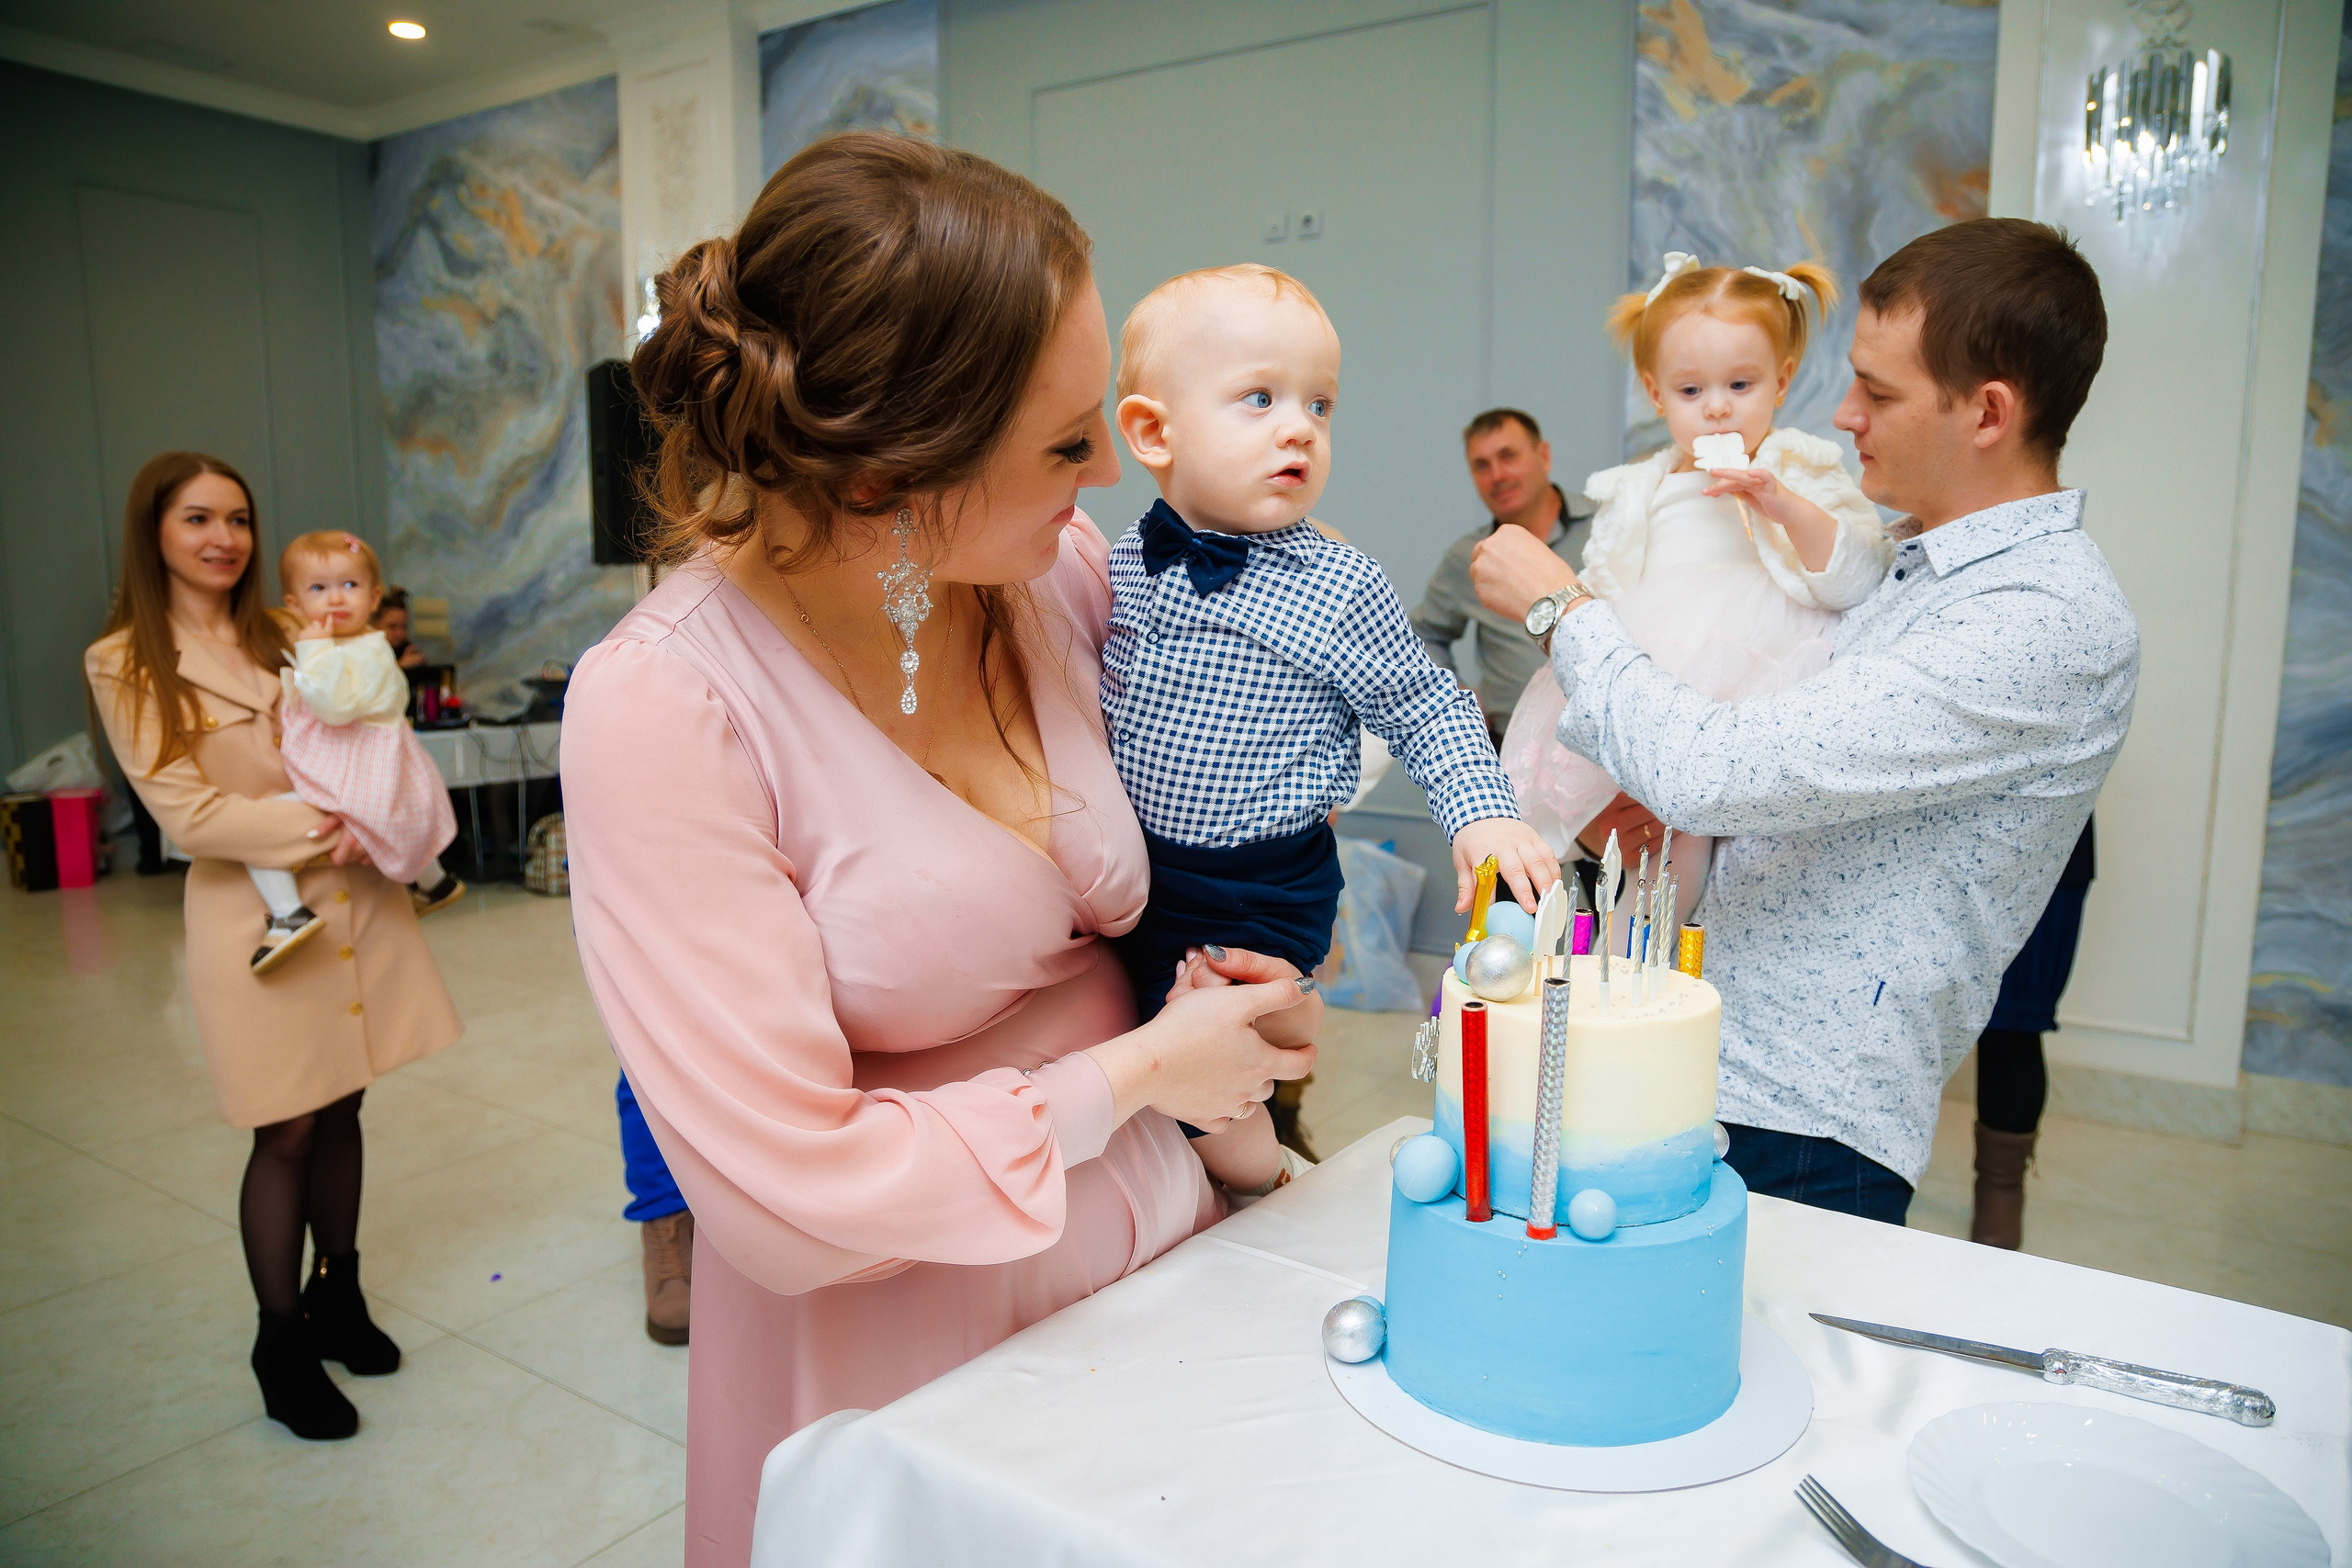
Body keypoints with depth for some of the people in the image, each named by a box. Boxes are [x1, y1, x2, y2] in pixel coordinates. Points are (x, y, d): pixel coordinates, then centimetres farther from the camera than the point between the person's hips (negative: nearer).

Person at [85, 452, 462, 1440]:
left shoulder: (289, 637, 9)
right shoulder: (125, 663, -3)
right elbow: (188, 813, -10)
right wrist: (321, 828, -19)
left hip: (354, 898, 4)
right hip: (257, 912, -4)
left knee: (341, 1110, 13)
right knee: (287, 1133, 1)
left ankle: (337, 1295, 32)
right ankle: (281, 1345, 20)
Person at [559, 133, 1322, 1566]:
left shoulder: (1065, 567, -11)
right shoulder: (664, 707, -24)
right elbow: (793, 1202, -23)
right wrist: (1131, 1078, -16)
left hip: (1151, 1243, 5)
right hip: (902, 1348, -4)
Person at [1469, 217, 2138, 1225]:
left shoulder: (2052, 619, -20)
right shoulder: (1924, 559, 11)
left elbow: (1713, 772, -27)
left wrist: (1561, 607, -13)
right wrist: (1673, 807, 7)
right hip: (1706, 1063, 8)